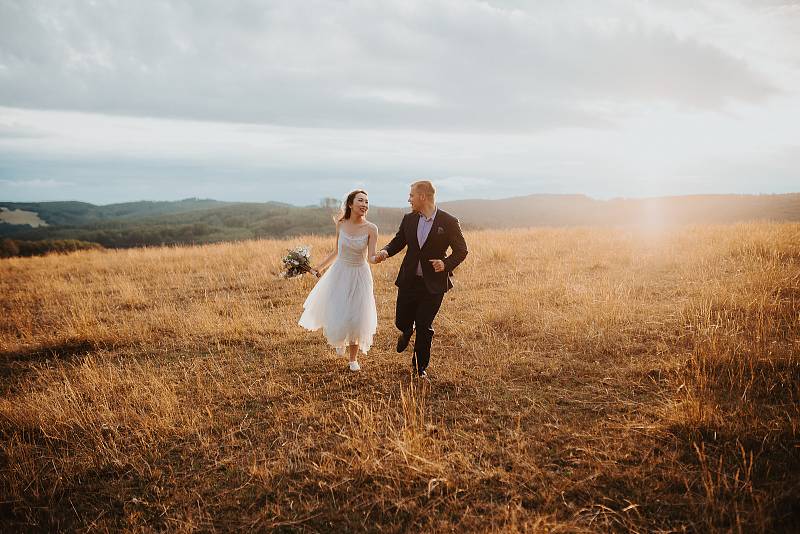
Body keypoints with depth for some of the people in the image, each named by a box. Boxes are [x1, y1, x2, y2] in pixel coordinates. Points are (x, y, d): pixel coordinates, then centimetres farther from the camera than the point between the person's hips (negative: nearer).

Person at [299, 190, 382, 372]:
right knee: (336, 314, 5)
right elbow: (336, 252, 6)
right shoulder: (341, 224, -6)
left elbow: (371, 257, -17)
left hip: (359, 275, -2)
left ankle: (353, 358, 26)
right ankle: (340, 339, 43)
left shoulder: (371, 229, -14)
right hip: (339, 273, 2)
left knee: (356, 318, 3)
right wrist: (320, 267, 12)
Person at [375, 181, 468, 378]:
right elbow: (398, 241, 13)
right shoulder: (409, 219, 4)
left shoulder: (449, 222, -8)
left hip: (433, 284, -4)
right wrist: (386, 251, -8)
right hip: (409, 280, 4)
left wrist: (446, 263, -20)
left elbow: (461, 250, -3)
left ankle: (420, 367, 21)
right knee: (402, 322, 10)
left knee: (424, 328, 2)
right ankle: (407, 331, 49)